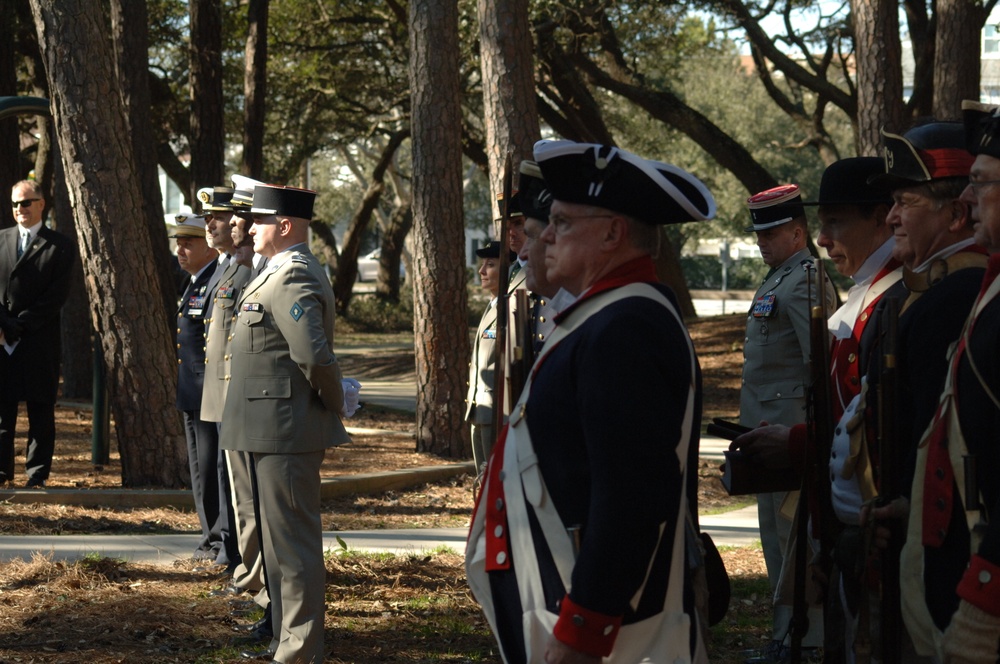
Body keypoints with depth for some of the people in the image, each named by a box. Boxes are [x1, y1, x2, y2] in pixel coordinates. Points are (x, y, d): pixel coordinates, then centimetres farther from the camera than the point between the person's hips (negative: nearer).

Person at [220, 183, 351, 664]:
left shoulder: (293, 280, -18)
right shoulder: (287, 273, 16)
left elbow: (314, 356, -28)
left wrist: (333, 404, -14)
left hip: (287, 432, -11)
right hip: (277, 431, 11)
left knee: (293, 542, -4)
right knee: (281, 539, 18)